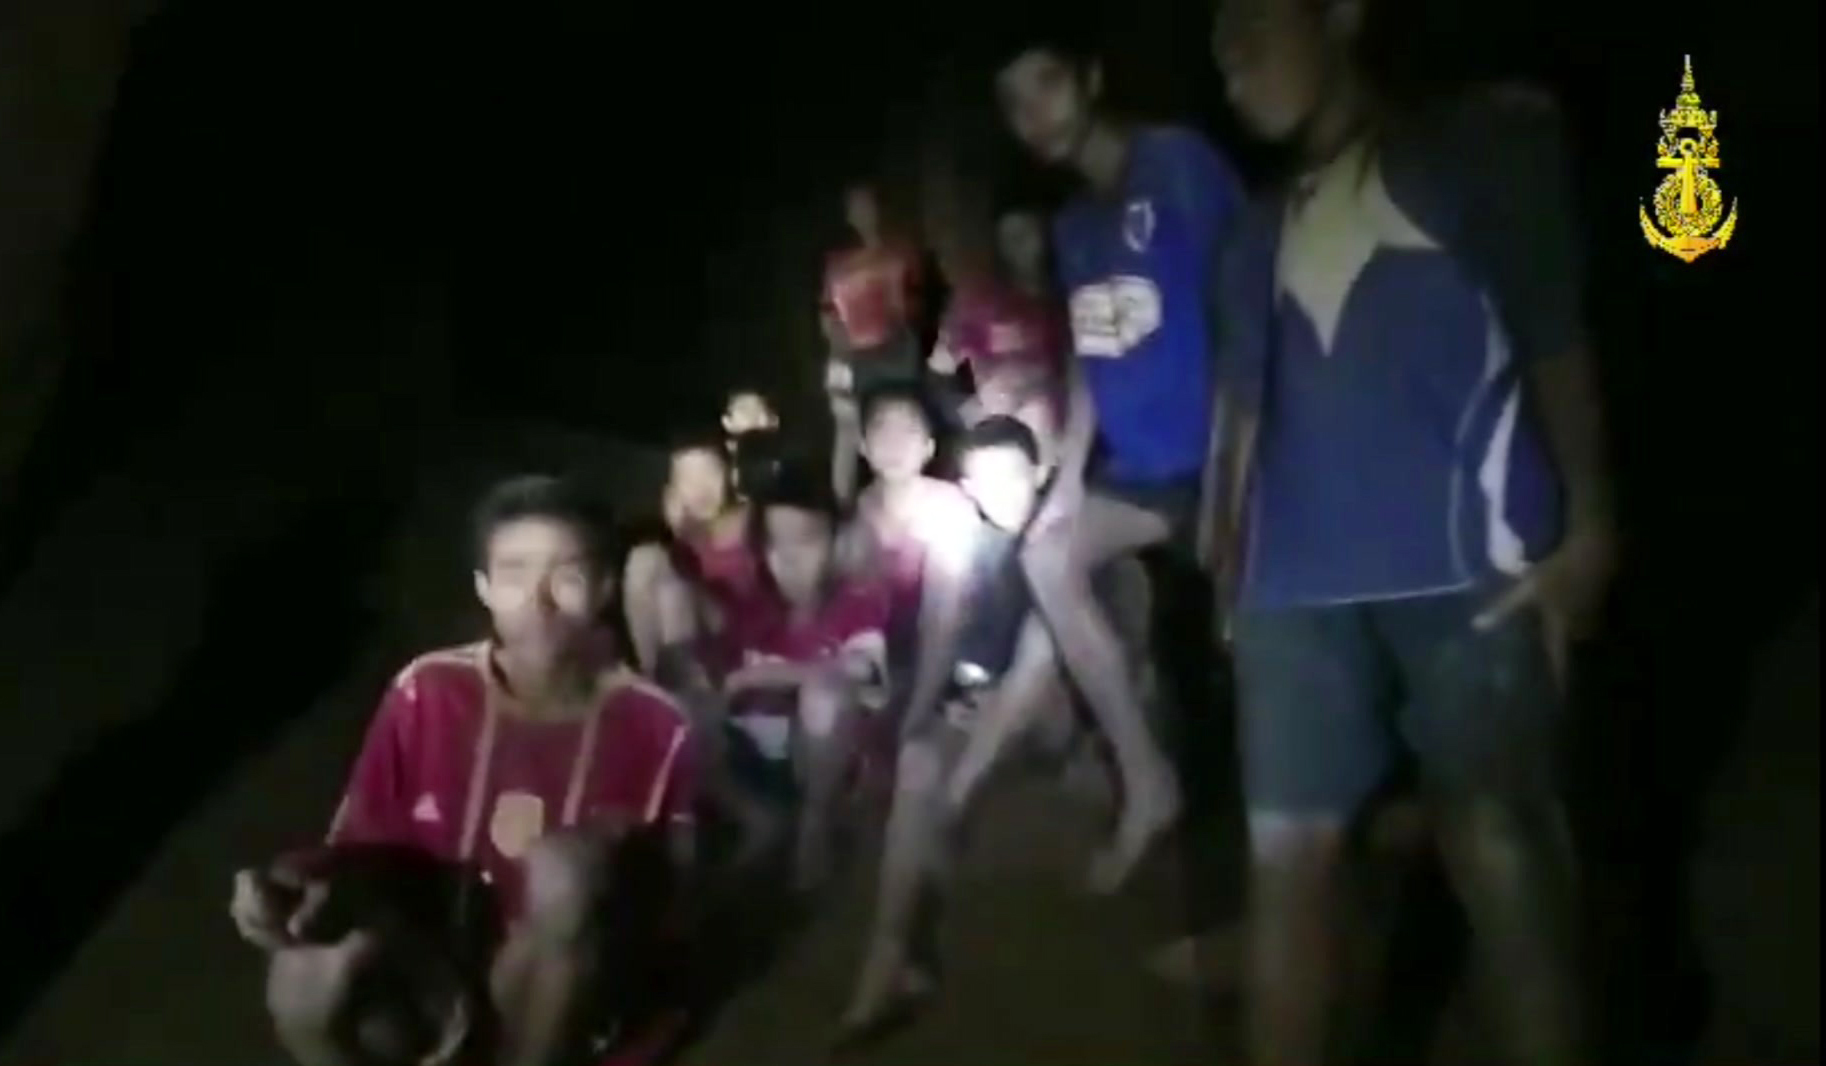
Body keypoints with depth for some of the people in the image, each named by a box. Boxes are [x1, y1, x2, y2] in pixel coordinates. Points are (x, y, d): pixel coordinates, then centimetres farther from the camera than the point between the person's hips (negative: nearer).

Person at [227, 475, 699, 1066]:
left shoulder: (652, 725, -11)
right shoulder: (427, 692, -8)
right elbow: (362, 844, -1)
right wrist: (304, 880, -24)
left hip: (564, 991, -1)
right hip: (433, 957, 1)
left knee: (564, 869, -34)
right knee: (303, 985, -32)